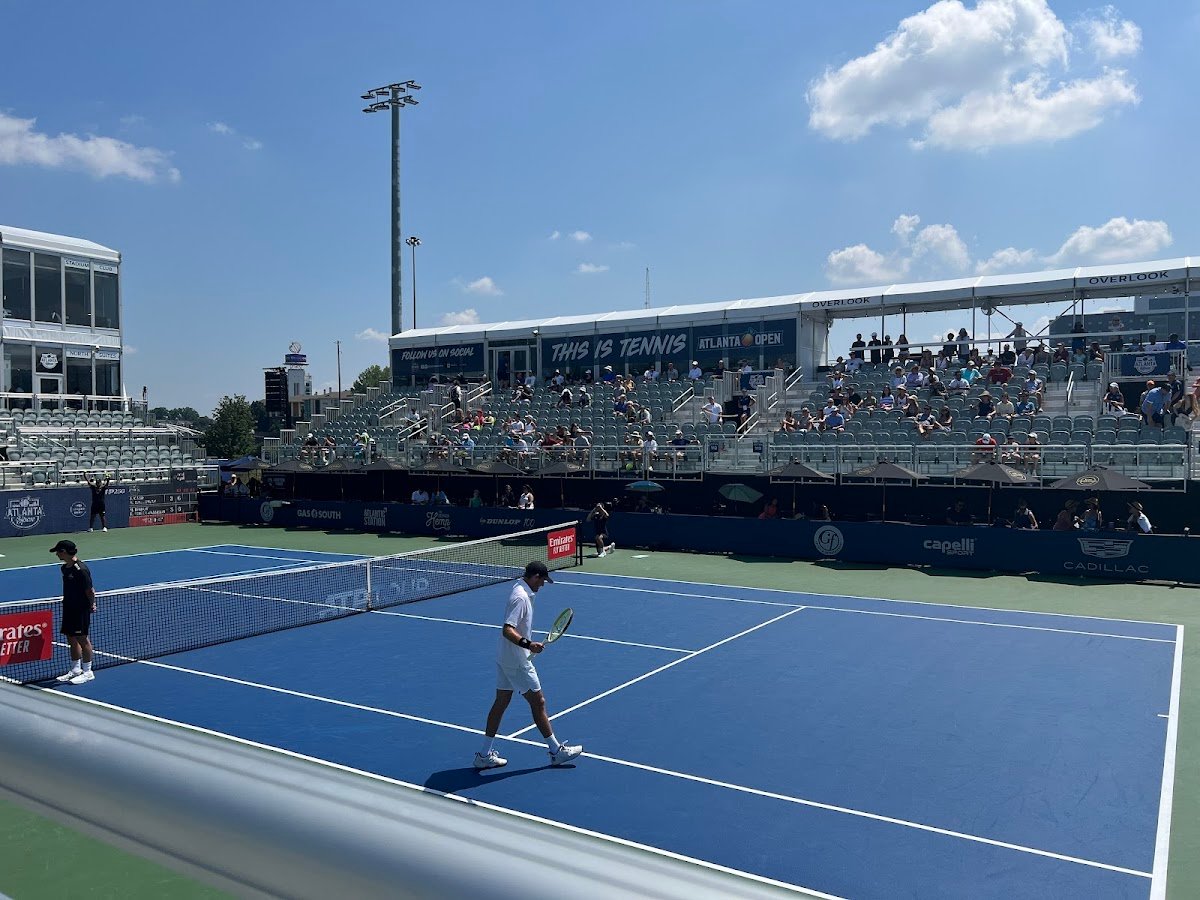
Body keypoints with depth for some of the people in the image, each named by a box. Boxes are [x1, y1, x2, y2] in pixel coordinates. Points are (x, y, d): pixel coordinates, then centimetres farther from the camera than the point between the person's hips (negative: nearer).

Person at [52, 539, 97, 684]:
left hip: (81, 609, -9)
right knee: (71, 639, 16)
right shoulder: (65, 568, 9)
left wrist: (92, 604, -16)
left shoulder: (81, 569, -19)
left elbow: (89, 590, -17)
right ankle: (75, 669, 29)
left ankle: (87, 672, 9)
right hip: (69, 608, 9)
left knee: (82, 639, -1)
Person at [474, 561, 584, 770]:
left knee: (501, 701, 13)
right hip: (517, 662, -10)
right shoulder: (521, 597, -23)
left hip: (505, 658, 10)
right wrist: (528, 644, -40)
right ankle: (556, 751, 14)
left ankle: (485, 755, 17)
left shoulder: (521, 591, 8)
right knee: (538, 702, 2)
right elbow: (507, 630, -30)